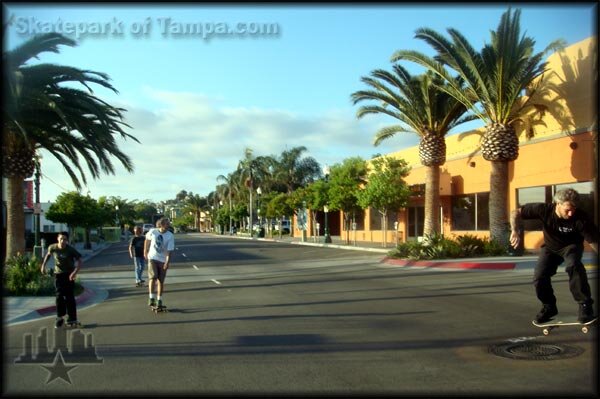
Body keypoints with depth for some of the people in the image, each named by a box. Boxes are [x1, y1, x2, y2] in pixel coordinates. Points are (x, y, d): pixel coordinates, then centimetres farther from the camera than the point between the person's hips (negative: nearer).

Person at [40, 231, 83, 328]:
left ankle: (72, 319, 6)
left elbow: (80, 261, -21)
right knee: (59, 296, -7)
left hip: (69, 275, -2)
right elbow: (48, 254, 14)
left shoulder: (71, 250, -18)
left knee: (70, 297, -2)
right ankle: (60, 318, 4)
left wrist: (75, 272, -33)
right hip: (58, 274, 2)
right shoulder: (52, 247, -10)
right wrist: (43, 265, 11)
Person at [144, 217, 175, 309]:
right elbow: (147, 240, 13)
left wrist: (167, 262, -26)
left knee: (161, 281, 4)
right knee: (153, 277, -17)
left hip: (163, 260, 0)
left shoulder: (170, 236, -13)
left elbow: (170, 250, -17)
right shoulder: (152, 232, -7)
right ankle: (151, 298, -13)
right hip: (152, 258, 0)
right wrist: (145, 251, 19)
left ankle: (159, 301, 15)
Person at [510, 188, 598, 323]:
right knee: (539, 277, -12)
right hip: (550, 247, 2)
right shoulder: (544, 210, -29)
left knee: (573, 265, -34)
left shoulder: (581, 218, -32)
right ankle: (549, 307, 16)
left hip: (571, 246, -2)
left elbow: (594, 241, -28)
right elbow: (516, 213, -20)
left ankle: (585, 306, -18)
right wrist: (515, 231, -35)